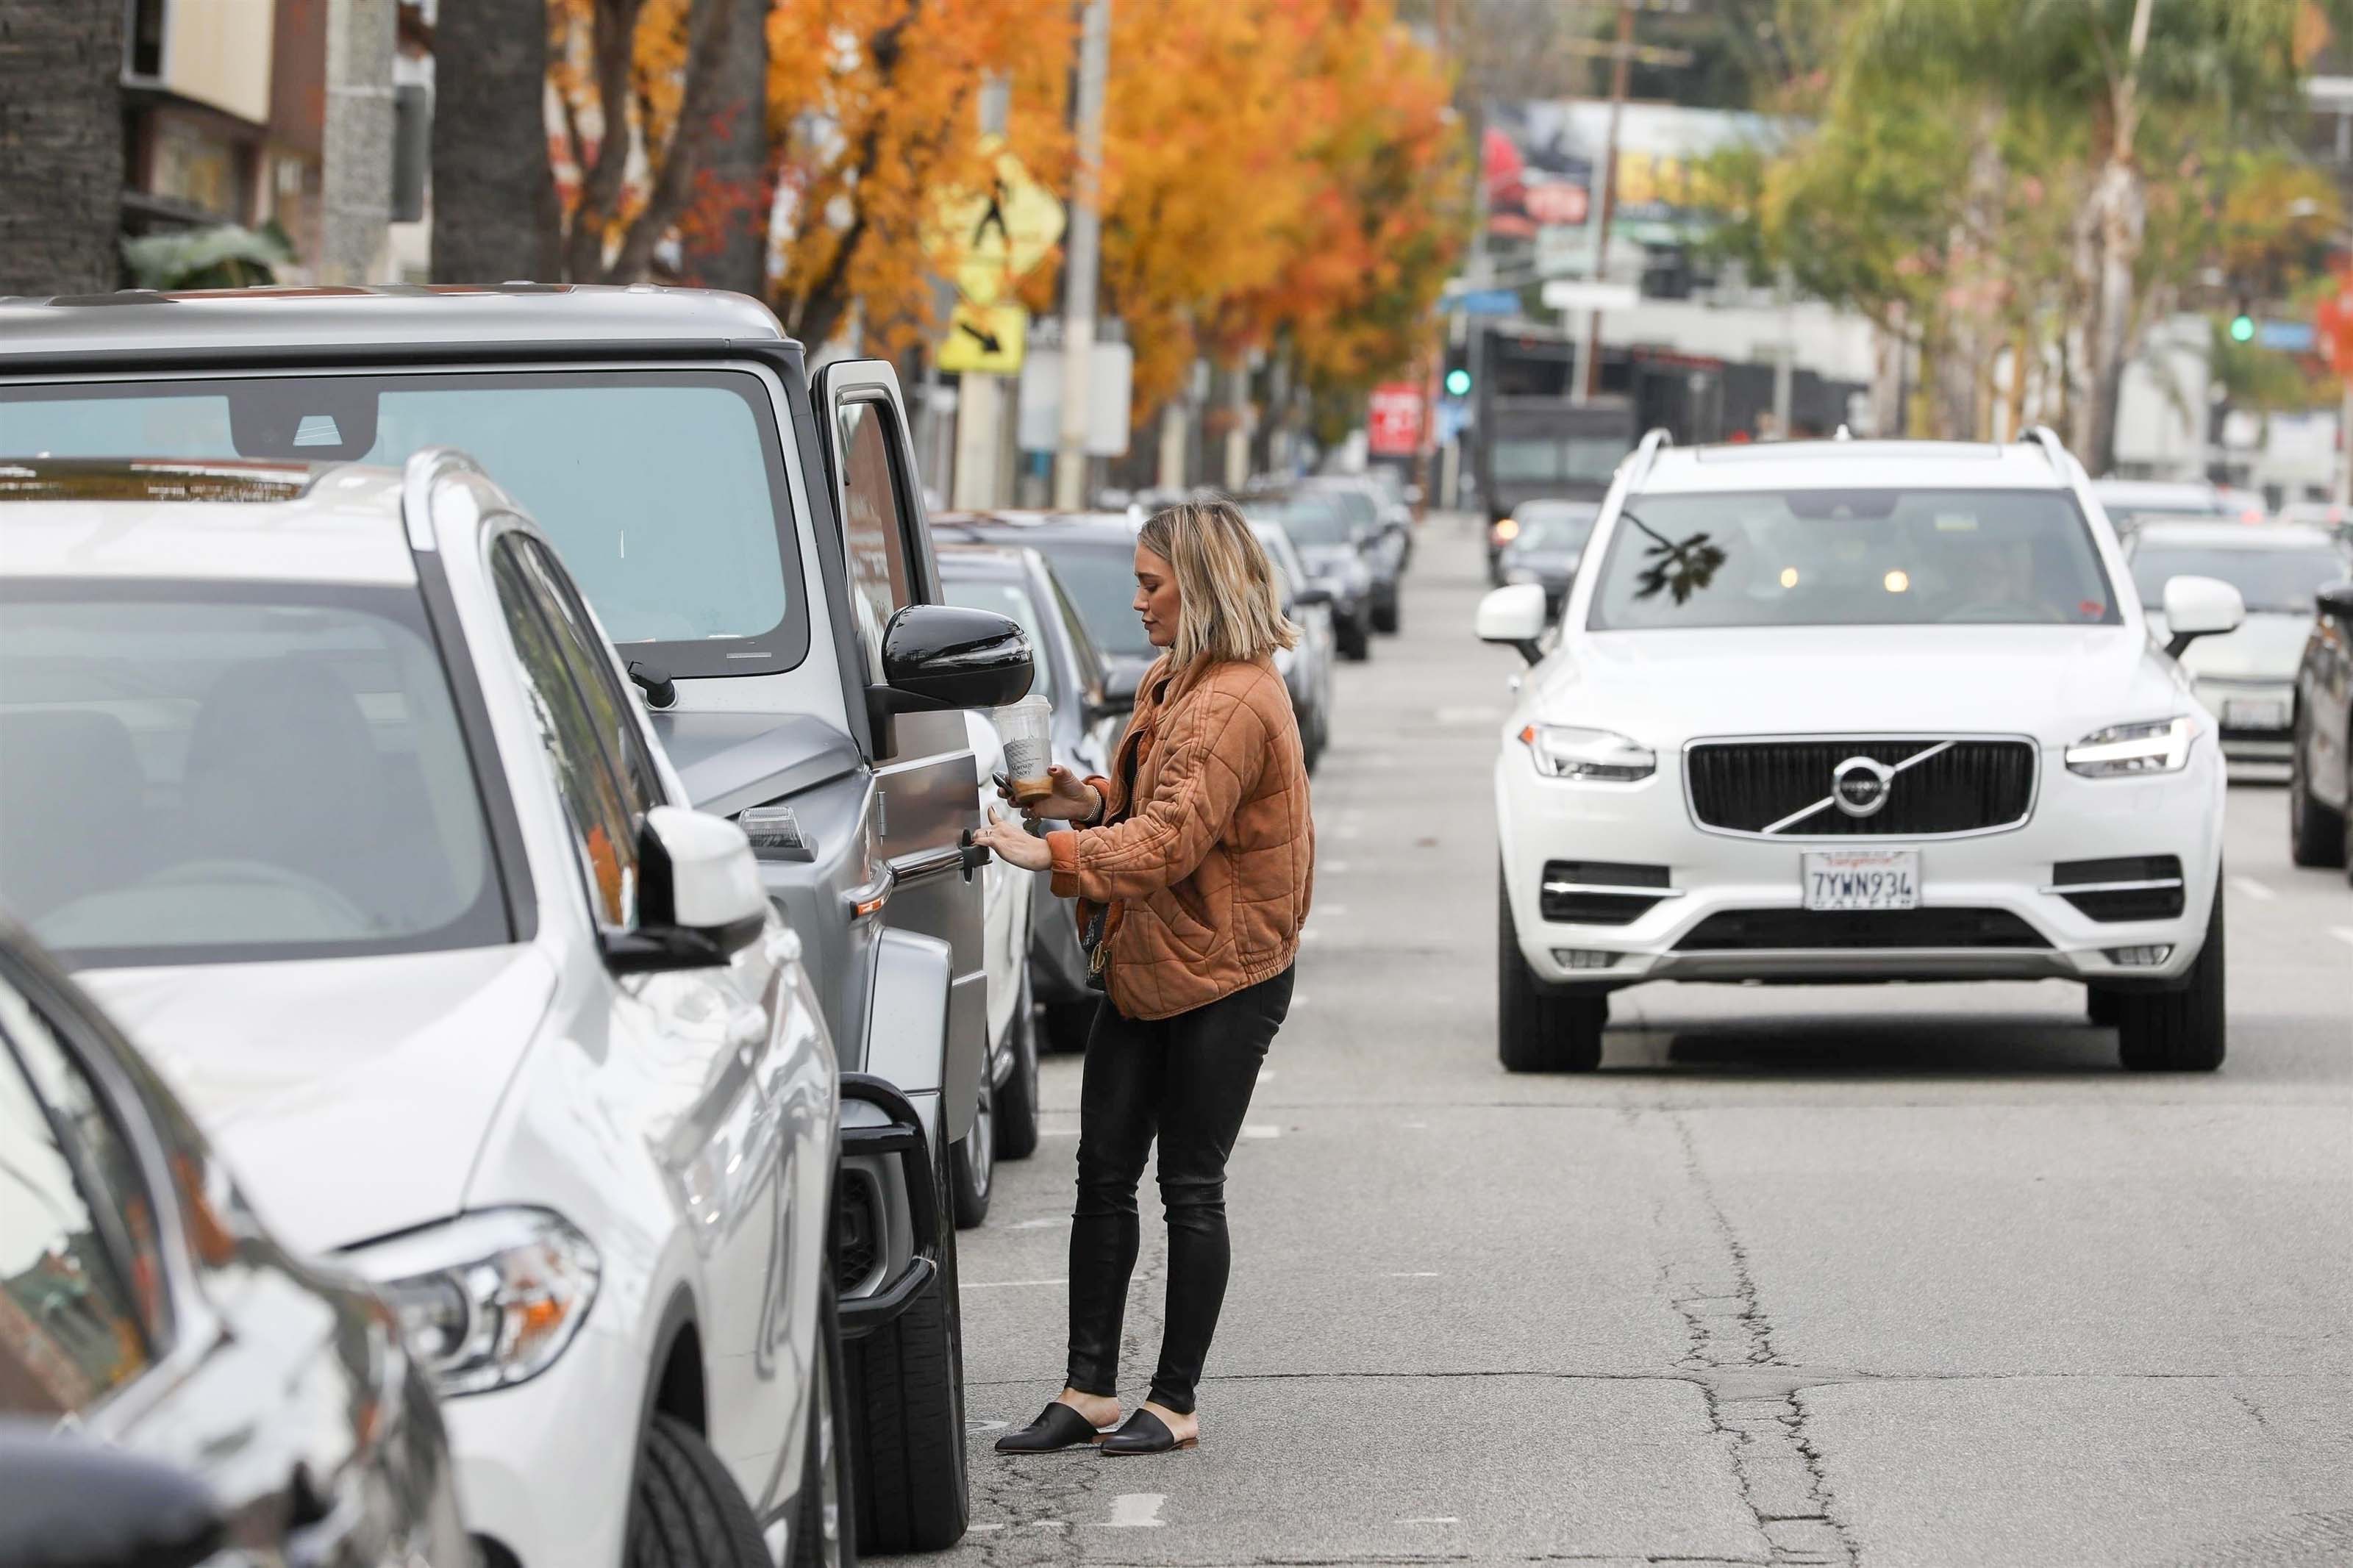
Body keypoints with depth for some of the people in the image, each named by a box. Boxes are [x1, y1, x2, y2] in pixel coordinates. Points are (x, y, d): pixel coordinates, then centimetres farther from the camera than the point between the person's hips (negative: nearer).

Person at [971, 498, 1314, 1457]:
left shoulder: (1238, 704, -19)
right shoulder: (1172, 686, 13)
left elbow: (1172, 840, -26)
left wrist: (1051, 854, -28)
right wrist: (1090, 802, 4)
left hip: (1222, 979, -9)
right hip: (1143, 970, 9)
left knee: (1190, 1187, -1)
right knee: (1104, 1172, 6)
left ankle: (1176, 1403, 8)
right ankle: (1089, 1389, 9)